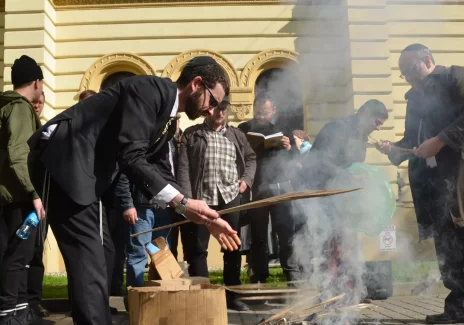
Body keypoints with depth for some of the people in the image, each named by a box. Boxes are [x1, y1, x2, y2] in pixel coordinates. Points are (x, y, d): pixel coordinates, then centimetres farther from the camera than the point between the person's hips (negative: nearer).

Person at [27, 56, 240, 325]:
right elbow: (131, 158, -23)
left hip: (84, 173, 10)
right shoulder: (150, 89, -14)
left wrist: (206, 218, 11)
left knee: (92, 264, 14)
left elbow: (161, 172, 17)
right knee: (90, 265, -12)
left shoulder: (168, 117, 14)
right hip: (62, 162, -10)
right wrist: (183, 203, -21)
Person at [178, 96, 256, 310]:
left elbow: (251, 158, 24)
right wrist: (187, 197, -13)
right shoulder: (191, 134, 4)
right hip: (201, 198, -2)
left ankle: (232, 295, 21)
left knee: (233, 247, 9)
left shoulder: (236, 135, 14)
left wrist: (247, 179, 5)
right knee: (197, 249, 2)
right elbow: (183, 167, -3)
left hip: (230, 197, 3)